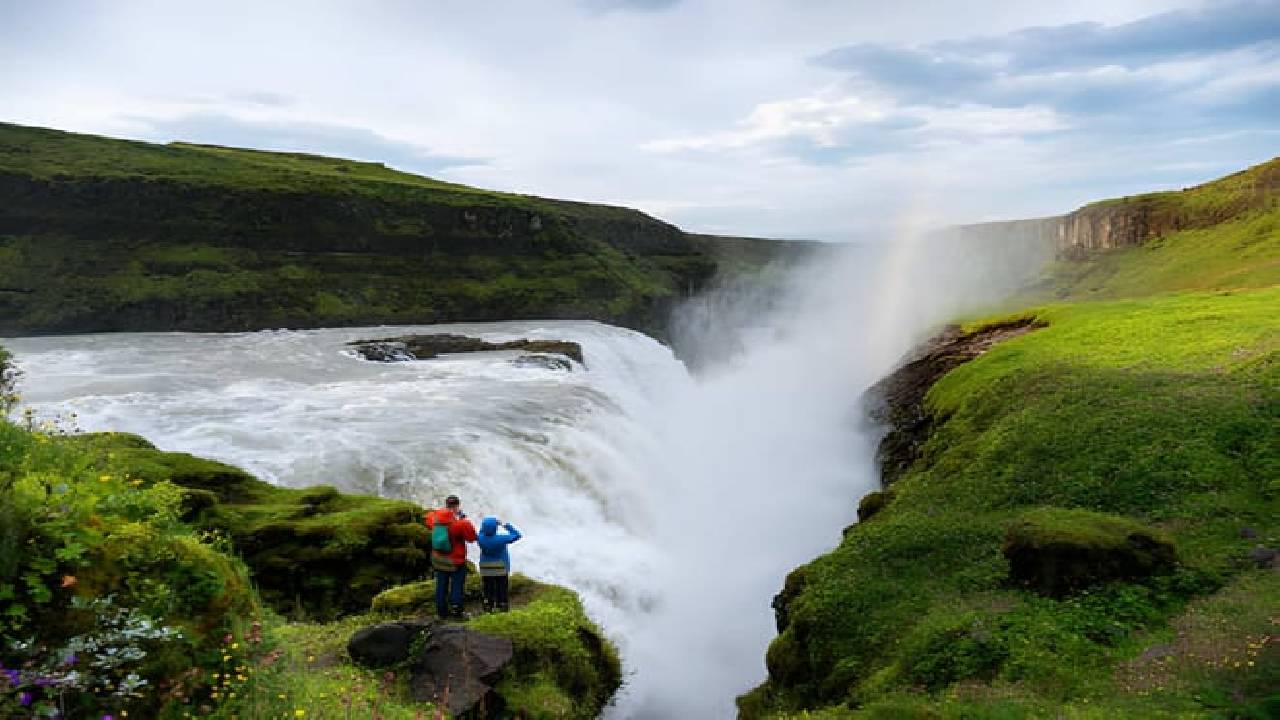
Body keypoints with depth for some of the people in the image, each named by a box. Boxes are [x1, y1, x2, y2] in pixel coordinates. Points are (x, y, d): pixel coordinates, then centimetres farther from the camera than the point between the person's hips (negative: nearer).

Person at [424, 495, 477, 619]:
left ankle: (441, 611, 24)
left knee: (441, 585, 16)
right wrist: (465, 521, -12)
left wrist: (441, 512, 13)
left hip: (439, 560, 5)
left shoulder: (435, 518, -7)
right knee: (457, 585, 6)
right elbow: (471, 537, -17)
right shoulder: (459, 522, -23)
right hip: (456, 562, -5)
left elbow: (428, 520, 19)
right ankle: (457, 611, 6)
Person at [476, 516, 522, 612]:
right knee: (502, 590, 9)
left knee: (488, 590, 12)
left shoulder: (481, 539, -16)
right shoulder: (501, 539, -22)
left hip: (486, 569, 3)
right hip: (501, 569, -2)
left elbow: (482, 532, 10)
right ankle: (503, 609, 14)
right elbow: (516, 535, -9)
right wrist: (507, 526, -4)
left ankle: (488, 608, 16)